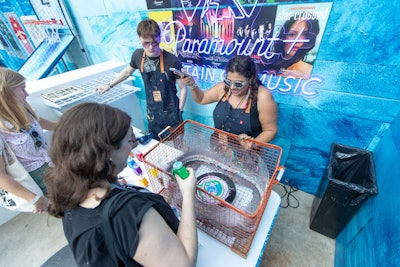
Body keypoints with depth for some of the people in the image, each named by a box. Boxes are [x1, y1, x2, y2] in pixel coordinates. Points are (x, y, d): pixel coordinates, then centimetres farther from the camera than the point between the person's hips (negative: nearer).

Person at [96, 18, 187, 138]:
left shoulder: (172, 61, -19)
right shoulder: (138, 55, -5)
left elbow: (183, 88, -10)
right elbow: (128, 71, 16)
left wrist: (179, 112, -9)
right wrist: (110, 85, 21)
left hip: (171, 116, -4)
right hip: (152, 115, 4)